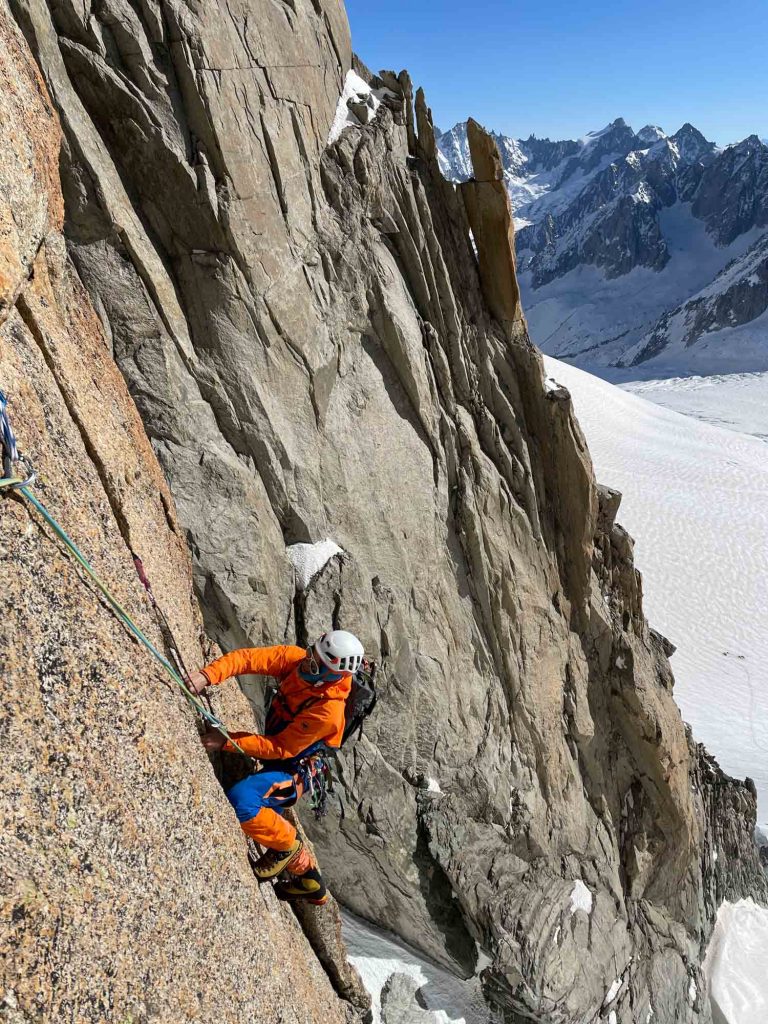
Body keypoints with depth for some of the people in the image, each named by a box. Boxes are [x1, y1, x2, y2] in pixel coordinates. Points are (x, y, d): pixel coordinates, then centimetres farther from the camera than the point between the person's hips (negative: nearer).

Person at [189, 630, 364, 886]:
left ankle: (288, 845, -1)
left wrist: (228, 741, -28)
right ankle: (307, 876, 46)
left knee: (239, 799, -29)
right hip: (274, 760, 8)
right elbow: (248, 658, -24)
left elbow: (281, 748, -27)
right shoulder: (297, 660, -18)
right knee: (267, 816, 25)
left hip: (292, 774, -8)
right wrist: (206, 675, -39)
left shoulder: (329, 711, -34)